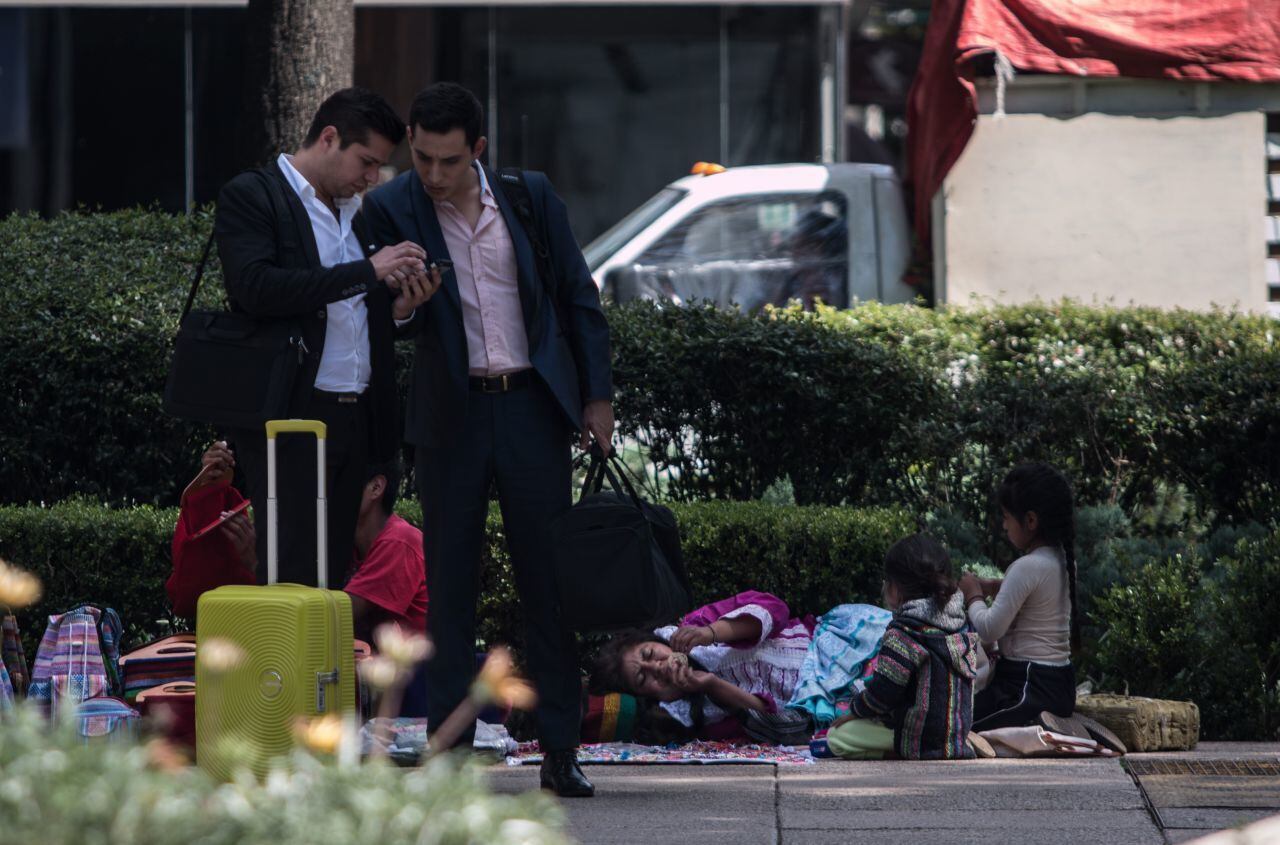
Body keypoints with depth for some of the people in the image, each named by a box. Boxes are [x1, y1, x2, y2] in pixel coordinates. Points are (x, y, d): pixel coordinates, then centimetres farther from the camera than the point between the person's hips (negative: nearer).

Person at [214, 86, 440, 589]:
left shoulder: (354, 212, 19)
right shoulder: (250, 197, -4)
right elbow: (256, 288, -19)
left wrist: (399, 307, 2)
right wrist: (368, 273, -19)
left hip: (354, 416, 7)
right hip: (290, 418, -7)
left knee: (331, 578, 6)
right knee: (292, 579, -10)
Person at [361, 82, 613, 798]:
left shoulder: (531, 196, 3)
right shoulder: (391, 210, -2)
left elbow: (579, 298, 9)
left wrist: (597, 394, 5)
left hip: (532, 405, 1)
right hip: (451, 412, -1)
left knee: (550, 579, 0)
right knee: (450, 582, 2)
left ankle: (561, 751, 3)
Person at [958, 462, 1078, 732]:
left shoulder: (1027, 567, -17)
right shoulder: (1062, 560, 9)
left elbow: (989, 629, -16)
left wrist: (973, 595, 1)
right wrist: (994, 588, 15)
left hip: (1028, 688, -9)